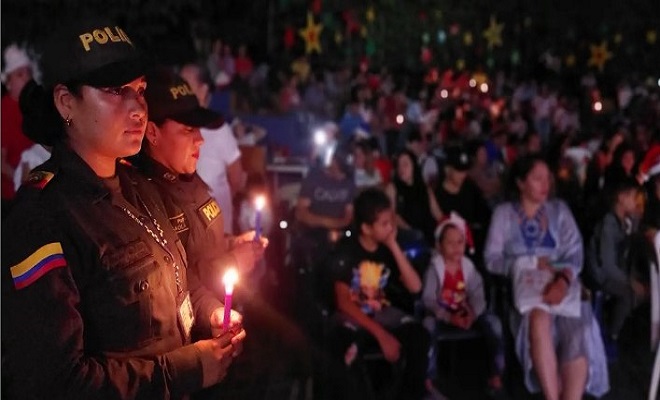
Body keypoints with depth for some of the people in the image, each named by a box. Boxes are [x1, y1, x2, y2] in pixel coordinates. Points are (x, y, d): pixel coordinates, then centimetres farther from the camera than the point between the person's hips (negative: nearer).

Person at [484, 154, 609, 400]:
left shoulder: (559, 210, 12)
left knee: (580, 331, -30)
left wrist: (563, 281, -21)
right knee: (539, 320, -36)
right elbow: (492, 260, 1)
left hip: (560, 285, 2)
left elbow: (575, 253, 0)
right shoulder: (504, 213, 8)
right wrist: (533, 262, -11)